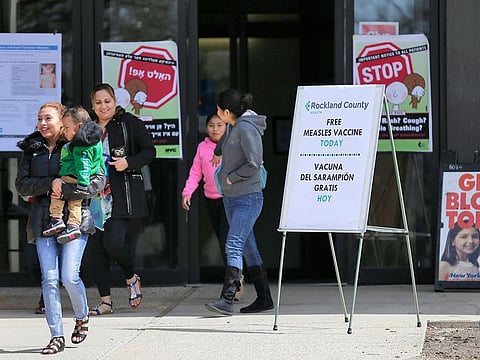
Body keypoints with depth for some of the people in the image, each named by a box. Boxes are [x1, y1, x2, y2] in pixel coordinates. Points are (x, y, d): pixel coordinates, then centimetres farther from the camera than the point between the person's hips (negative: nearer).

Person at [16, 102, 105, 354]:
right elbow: (21, 184, 5)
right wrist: (50, 183, -11)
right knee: (49, 278, -4)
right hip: (43, 220, 3)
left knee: (69, 276, -11)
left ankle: (82, 317, 18)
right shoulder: (32, 149, 12)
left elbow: (98, 180, -8)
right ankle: (57, 336, 1)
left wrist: (65, 190, -16)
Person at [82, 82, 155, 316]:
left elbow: (149, 151, 1)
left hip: (123, 195, -5)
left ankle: (131, 278, 11)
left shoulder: (130, 123, -1)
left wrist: (129, 163, -15)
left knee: (114, 240, -19)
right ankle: (105, 300, 10)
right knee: (94, 248, 1)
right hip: (95, 197, 5)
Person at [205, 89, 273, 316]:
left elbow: (254, 164, -22)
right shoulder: (235, 127, 12)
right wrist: (225, 177, 13)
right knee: (248, 248, 12)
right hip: (231, 197, 10)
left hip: (247, 199, -10)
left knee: (233, 247, -17)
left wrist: (231, 178, -13)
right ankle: (264, 298, 17)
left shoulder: (246, 129, -16)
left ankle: (227, 300, -23)